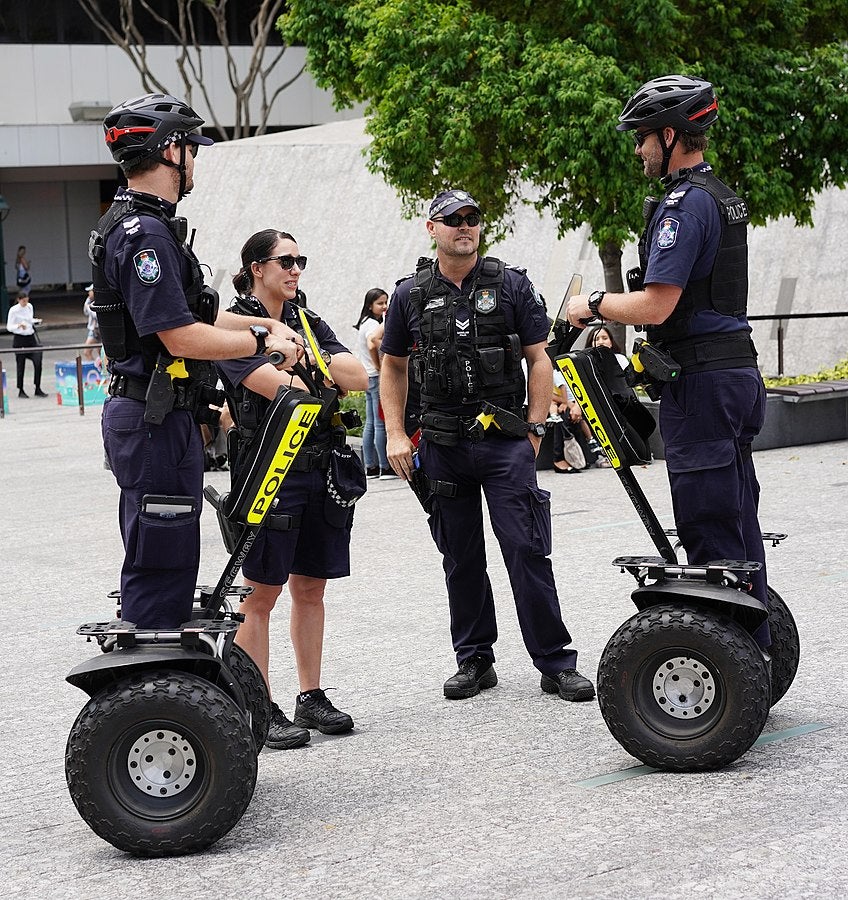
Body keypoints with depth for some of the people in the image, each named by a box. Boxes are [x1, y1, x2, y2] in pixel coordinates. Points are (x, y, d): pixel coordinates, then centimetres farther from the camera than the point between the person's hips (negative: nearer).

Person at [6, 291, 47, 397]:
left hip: (31, 337, 5)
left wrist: (36, 321, 0)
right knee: (21, 365, 2)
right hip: (19, 339, -5)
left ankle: (38, 389, 3)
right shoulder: (13, 310, -11)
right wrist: (19, 326, -29)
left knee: (38, 362, -6)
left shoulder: (29, 307, 5)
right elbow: (9, 327, -11)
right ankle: (21, 391, 15)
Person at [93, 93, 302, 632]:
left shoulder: (143, 226, 16)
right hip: (157, 421, -11)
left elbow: (192, 314, 25)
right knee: (161, 565, -6)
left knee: (164, 563, 17)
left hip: (156, 419, 11)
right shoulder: (144, 234, -19)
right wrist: (265, 340, -13)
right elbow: (182, 337, -23)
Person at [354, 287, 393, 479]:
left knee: (370, 424, 10)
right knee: (381, 424, -7)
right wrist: (380, 368, -19)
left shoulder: (365, 323, 17)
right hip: (377, 377, -10)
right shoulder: (373, 324, -13)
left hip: (369, 378, 10)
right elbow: (371, 345, -31)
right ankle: (385, 467, -5)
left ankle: (370, 467, 13)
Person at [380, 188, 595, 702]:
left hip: (506, 441, -2)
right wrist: (396, 435, 5)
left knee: (527, 551, -7)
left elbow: (539, 359, 3)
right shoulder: (411, 295, 6)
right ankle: (474, 661, 19)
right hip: (443, 444, 2)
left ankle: (556, 664, -3)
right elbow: (393, 367, 15)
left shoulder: (511, 285, 2)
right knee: (461, 558, 9)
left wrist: (534, 431, -4)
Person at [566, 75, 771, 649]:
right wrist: (615, 323, 22)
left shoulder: (686, 204, -16)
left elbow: (655, 306, -21)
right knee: (738, 520, 14)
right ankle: (755, 647, 21)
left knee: (708, 527, -5)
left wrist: (594, 304, -4)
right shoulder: (725, 197, 16)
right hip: (738, 368, 10)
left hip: (702, 384, -10)